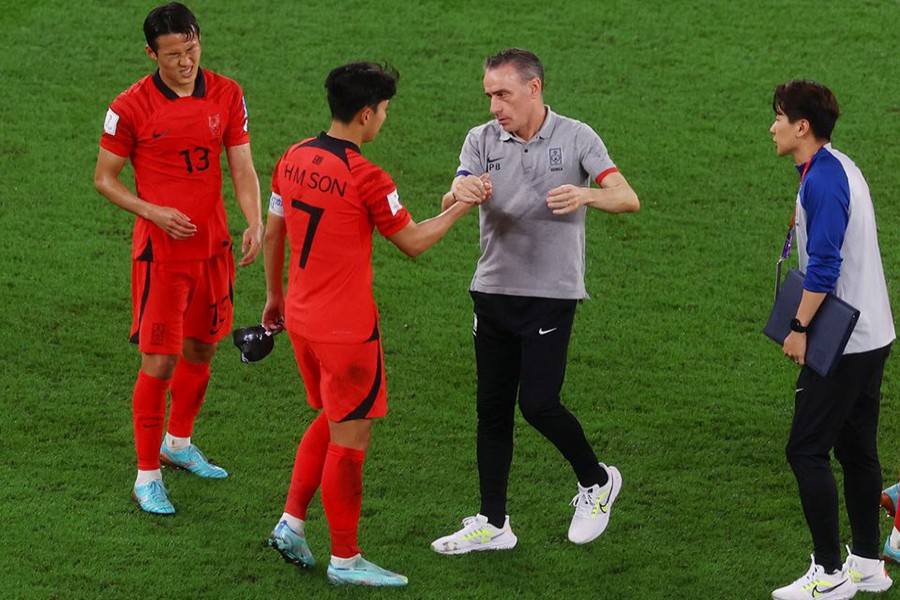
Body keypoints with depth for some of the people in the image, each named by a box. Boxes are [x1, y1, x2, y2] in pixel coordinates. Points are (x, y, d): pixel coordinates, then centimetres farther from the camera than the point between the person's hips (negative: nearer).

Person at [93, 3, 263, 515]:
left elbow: (242, 167, 1)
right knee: (160, 361, -6)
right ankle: (147, 477, 4)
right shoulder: (132, 107, -11)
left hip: (214, 247, 5)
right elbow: (104, 178, -2)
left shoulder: (227, 95, 0)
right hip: (161, 250, -5)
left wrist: (255, 222, -16)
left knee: (201, 350, 17)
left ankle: (179, 443, 40)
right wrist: (154, 212, -17)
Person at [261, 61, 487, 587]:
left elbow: (273, 233, 13)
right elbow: (413, 242, -8)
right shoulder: (366, 179, -19)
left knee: (331, 421, 24)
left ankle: (292, 523, 23)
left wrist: (275, 295, 26)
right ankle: (345, 560, 11)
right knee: (350, 439, 3)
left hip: (301, 318, 8)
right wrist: (461, 208, 3)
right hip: (347, 328, -8)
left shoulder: (293, 159, 2)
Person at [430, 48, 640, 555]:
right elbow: (454, 199, -10)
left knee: (538, 403, -11)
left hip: (551, 293, -4)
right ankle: (492, 524, 15)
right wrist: (460, 195, -36)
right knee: (493, 408, 6)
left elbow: (628, 198, -14)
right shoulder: (481, 140, 3)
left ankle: (596, 481, 16)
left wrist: (586, 195, -36)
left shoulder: (576, 138, -5)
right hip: (494, 290, 4)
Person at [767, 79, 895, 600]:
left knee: (807, 450, -6)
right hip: (871, 334, 10)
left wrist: (799, 328, -15)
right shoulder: (841, 168, 14)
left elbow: (824, 265, -23)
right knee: (857, 451, 14)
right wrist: (808, 322, 19)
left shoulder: (823, 180, -18)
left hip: (843, 343, -10)